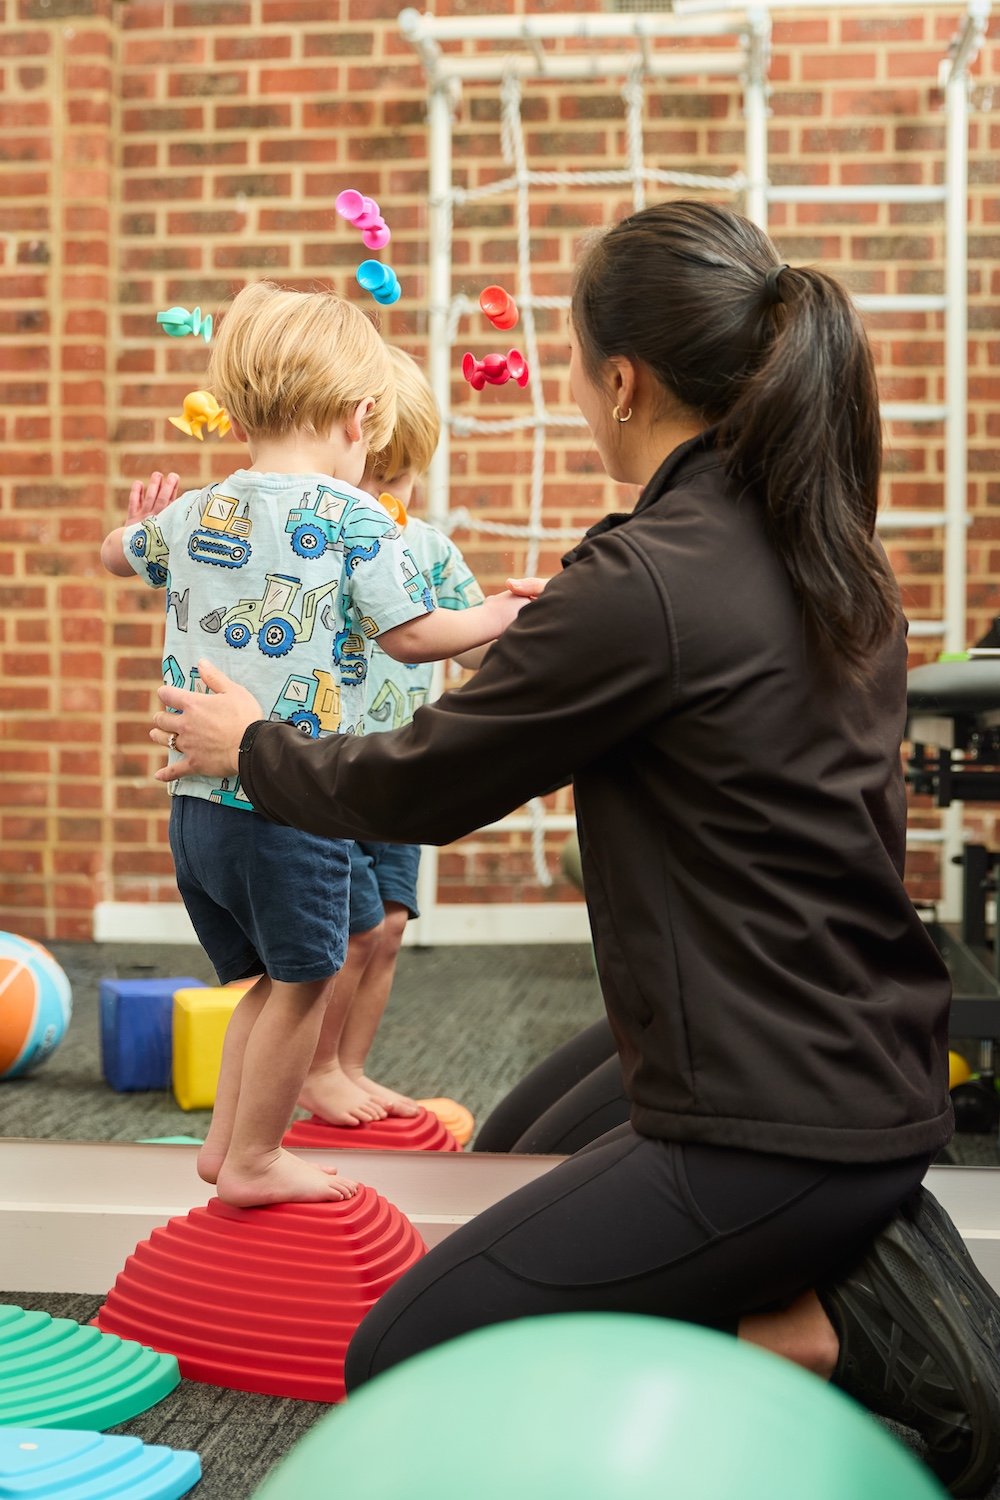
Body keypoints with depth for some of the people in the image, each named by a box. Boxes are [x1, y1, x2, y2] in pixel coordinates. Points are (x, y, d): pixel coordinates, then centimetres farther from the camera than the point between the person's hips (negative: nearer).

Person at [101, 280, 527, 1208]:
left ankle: (225, 1140, 26)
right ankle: (254, 1160, 14)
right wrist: (500, 615, 6)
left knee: (266, 979, 21)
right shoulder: (352, 518, -9)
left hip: (196, 801, 7)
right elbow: (410, 636, -9)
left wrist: (145, 524, 51)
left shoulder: (194, 515, 10)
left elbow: (117, 555, 30)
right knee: (302, 982, 7)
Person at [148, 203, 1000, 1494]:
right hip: (881, 1093, 9)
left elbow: (418, 788, -8)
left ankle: (828, 1332, -5)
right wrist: (567, 625, 37)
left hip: (769, 1128, -9)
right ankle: (848, 1270, 11)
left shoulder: (641, 583, -19)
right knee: (523, 1146, 30)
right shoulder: (839, 559, 6)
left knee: (401, 1364, 4)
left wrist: (249, 746, 10)